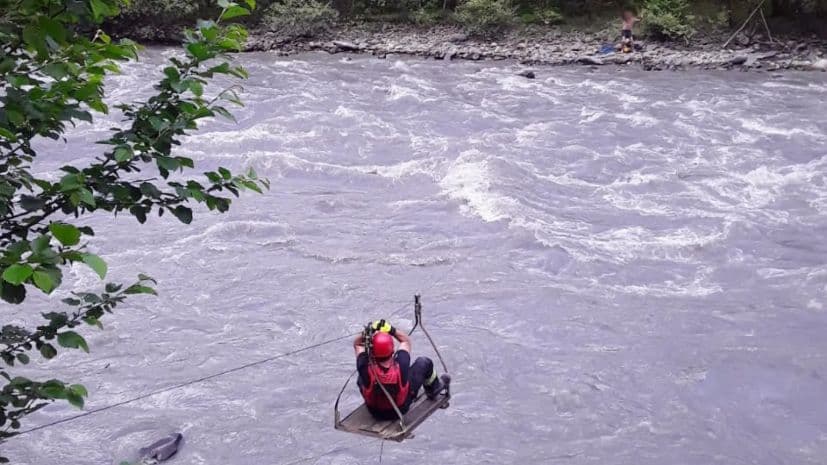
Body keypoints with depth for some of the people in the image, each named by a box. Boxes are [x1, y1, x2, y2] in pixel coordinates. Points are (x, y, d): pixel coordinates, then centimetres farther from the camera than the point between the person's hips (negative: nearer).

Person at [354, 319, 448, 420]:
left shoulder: (366, 368, -34)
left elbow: (357, 344, -13)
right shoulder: (401, 365, -34)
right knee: (425, 362, 10)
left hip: (374, 411, 1)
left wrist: (365, 333, -31)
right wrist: (391, 330, -26)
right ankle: (433, 388, 41)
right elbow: (406, 340, -12)